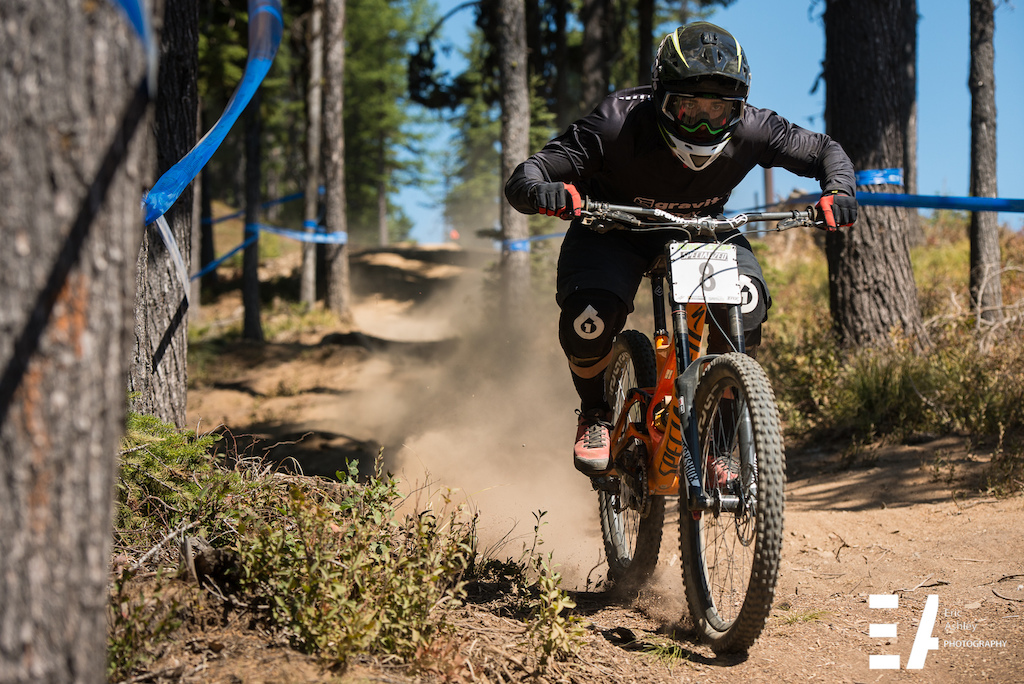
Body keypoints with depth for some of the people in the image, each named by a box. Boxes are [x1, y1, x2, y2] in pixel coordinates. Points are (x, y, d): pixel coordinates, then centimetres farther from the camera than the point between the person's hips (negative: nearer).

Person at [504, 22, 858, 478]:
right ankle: (595, 414, 2)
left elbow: (824, 151, -9)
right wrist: (542, 192, -57)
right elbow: (521, 180, -32)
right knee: (590, 316, -31)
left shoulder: (751, 130, -26)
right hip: (614, 229, -2)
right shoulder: (619, 123, -33)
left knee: (746, 303, -27)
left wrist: (838, 192, -31)